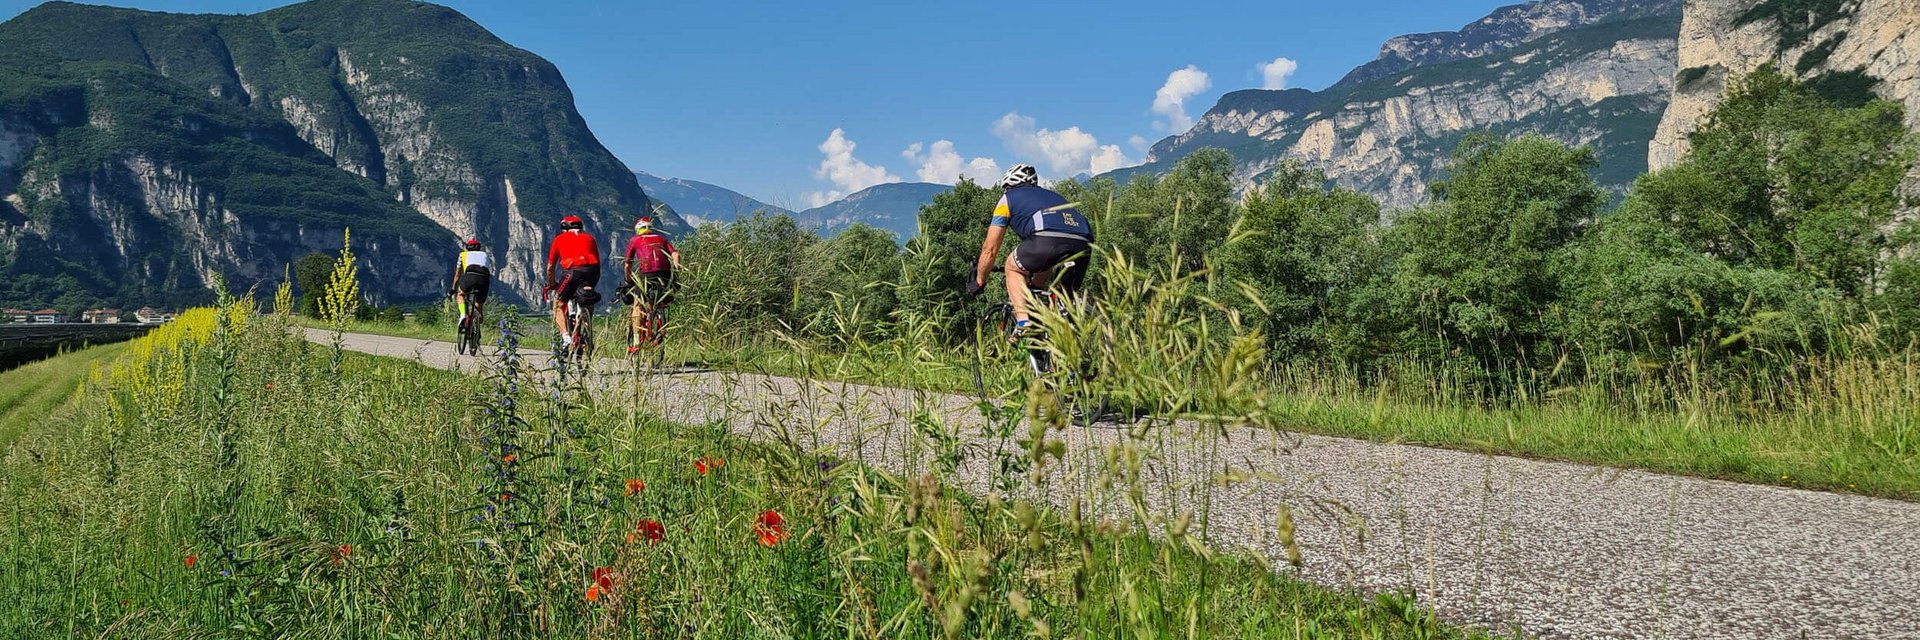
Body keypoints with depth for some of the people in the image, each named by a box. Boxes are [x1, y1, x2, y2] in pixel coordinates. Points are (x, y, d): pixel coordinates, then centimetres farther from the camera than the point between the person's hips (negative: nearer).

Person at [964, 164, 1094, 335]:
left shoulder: (1008, 198, 27)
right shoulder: (1050, 194, 43)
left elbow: (990, 249, 26)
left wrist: (979, 282, 41)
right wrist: (1033, 285, 61)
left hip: (1048, 239, -5)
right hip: (1084, 243, 5)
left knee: (1013, 267, 22)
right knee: (1067, 297, 27)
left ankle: (1023, 325, 5)